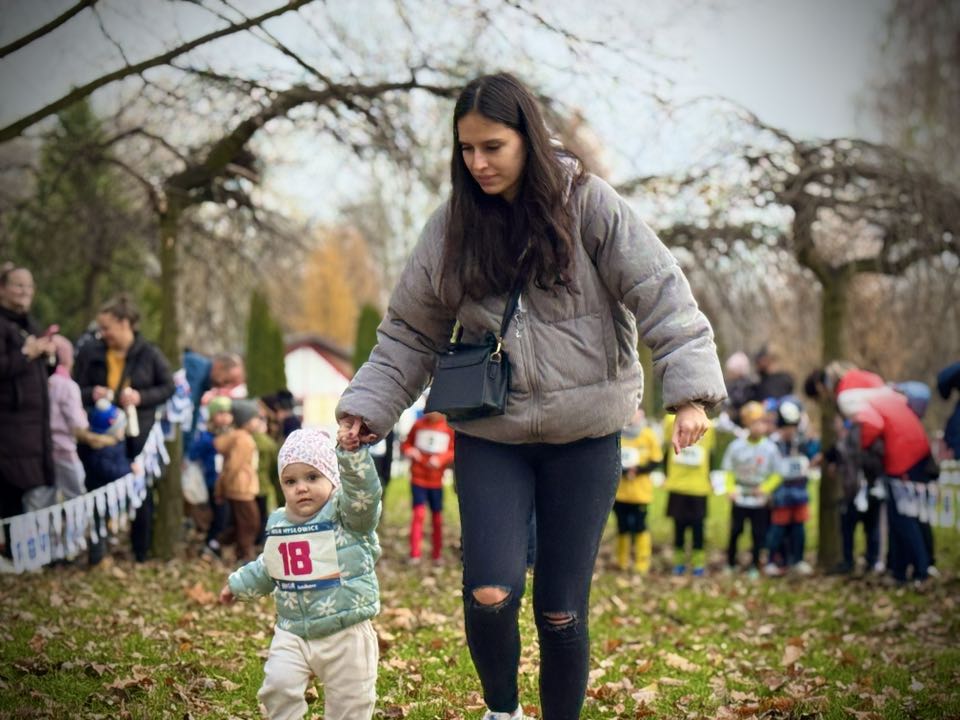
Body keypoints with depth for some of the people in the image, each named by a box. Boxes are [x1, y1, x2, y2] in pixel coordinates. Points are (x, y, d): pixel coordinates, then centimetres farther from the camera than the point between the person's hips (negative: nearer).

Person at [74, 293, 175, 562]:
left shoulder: (149, 354, -4)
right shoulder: (90, 352, -1)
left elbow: (168, 387, 2)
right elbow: (75, 390, 7)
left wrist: (142, 397, -13)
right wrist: (91, 394, -14)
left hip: (138, 434, -1)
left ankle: (141, 553, 17)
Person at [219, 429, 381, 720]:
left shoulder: (347, 514, -10)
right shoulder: (278, 523, 7)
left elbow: (364, 491, -32)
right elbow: (266, 569, 25)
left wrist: (352, 452, -45)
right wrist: (237, 584, 35)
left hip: (346, 634, -4)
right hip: (292, 632, 4)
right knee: (278, 686, -12)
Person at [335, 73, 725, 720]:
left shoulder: (589, 204, -6)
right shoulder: (452, 227, 2)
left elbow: (660, 293, -11)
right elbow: (411, 333, 11)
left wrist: (691, 391, -21)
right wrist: (368, 407, 4)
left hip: (584, 436, -1)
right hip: (489, 436, 2)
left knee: (562, 609, 2)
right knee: (491, 591, -13)